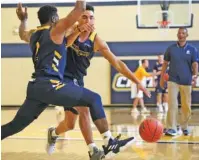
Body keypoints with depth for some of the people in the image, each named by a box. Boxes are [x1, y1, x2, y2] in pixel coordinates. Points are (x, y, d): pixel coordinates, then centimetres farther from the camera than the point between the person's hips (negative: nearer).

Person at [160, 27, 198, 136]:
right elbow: (165, 64, 10)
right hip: (173, 80, 0)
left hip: (186, 81, 1)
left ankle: (184, 126, 24)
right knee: (172, 104, -10)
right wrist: (161, 78, 8)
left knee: (186, 106, 8)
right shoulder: (171, 48, 4)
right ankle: (171, 128, -11)